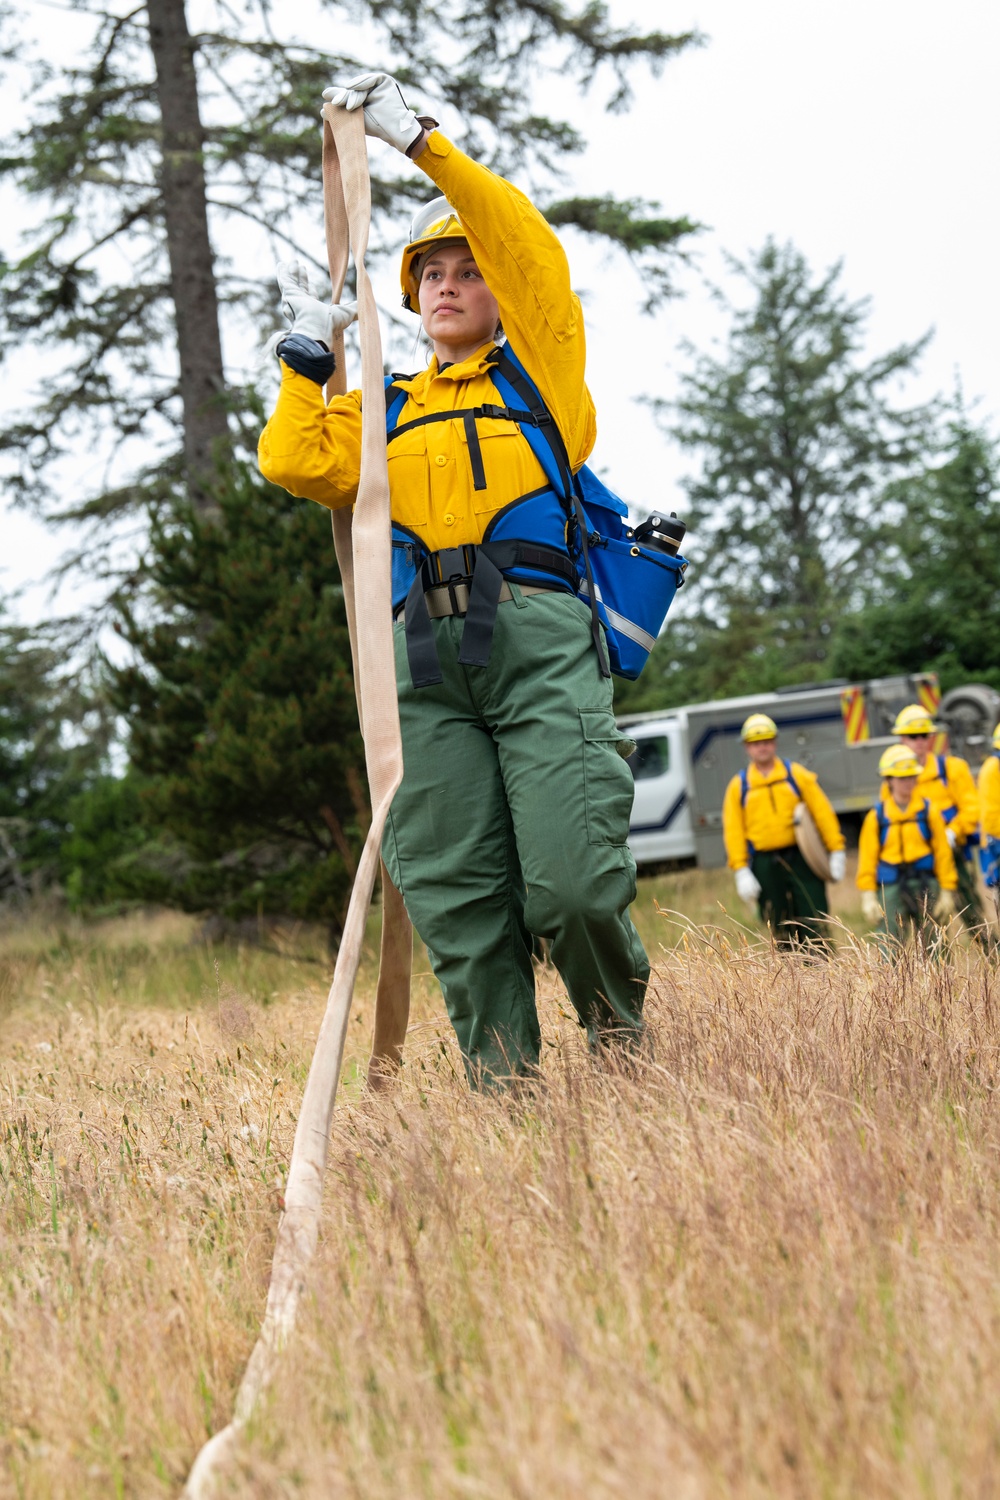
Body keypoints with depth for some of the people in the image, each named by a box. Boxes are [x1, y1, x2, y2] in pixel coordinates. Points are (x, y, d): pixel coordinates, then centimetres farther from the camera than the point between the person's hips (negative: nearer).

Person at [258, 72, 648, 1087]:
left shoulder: (540, 376, 18)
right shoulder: (387, 411, 28)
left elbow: (530, 251, 5)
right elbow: (298, 466, 12)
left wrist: (420, 141, 4)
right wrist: (307, 354, 17)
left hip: (537, 638, -3)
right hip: (424, 655, 3)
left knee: (572, 881, -14)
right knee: (457, 899, -4)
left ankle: (619, 1024, 12)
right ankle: (502, 1083, 2)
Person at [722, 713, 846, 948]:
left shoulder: (796, 774, 6)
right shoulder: (739, 786, 7)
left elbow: (823, 812, 4)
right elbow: (733, 831, 3)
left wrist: (836, 851, -2)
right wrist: (741, 871, -5)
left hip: (801, 858, -1)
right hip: (764, 865, 1)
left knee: (815, 924, -5)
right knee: (781, 929, 3)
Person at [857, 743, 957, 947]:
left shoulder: (928, 811, 3)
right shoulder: (877, 817, 1)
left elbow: (943, 854, 4)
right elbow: (867, 859, 2)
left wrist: (947, 891, 1)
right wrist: (868, 896, -3)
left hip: (925, 884, 1)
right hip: (891, 889, -1)